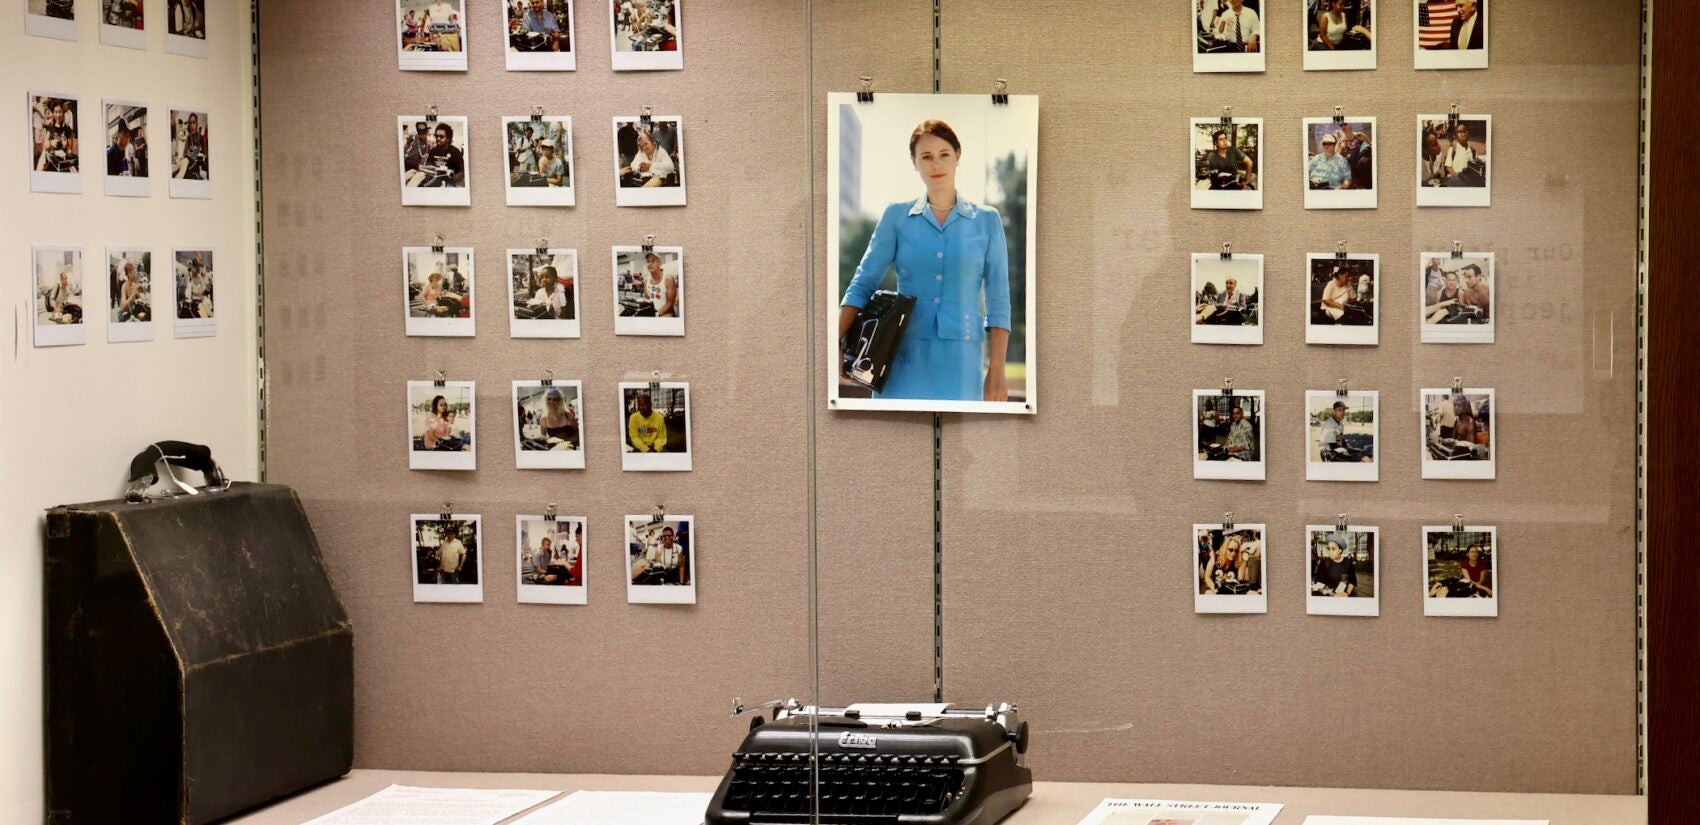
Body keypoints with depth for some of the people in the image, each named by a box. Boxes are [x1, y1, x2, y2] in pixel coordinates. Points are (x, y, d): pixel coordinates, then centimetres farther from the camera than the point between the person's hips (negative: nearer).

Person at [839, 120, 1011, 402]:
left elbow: (998, 302, 6)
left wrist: (996, 371, -2)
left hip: (960, 363, 0)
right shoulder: (896, 216, 7)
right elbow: (863, 284, 6)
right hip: (905, 361, 0)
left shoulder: (986, 220, 7)